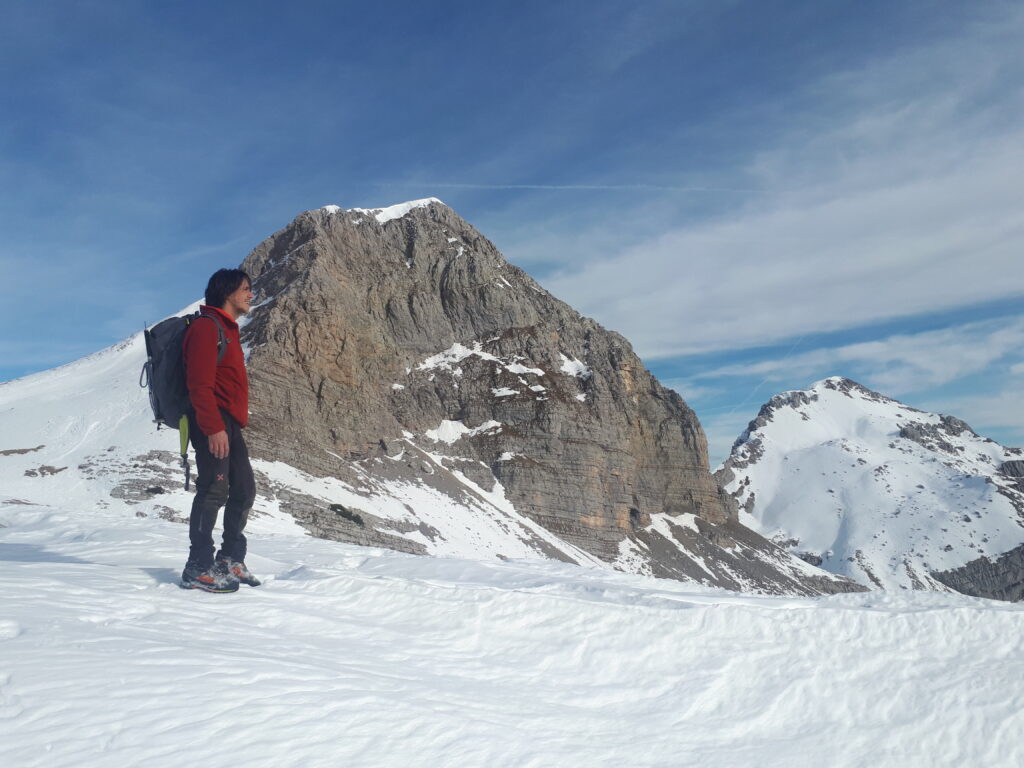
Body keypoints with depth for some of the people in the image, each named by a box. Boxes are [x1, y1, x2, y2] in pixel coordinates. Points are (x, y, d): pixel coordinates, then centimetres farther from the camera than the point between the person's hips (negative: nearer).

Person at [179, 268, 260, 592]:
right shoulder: (206, 326, -10)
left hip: (229, 424, 10)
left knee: (244, 489, 10)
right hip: (212, 423, -10)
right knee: (214, 490, -9)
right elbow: (200, 383, -18)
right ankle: (199, 568, -2)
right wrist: (213, 427, -23)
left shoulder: (228, 329, 21)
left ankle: (230, 558, 21)